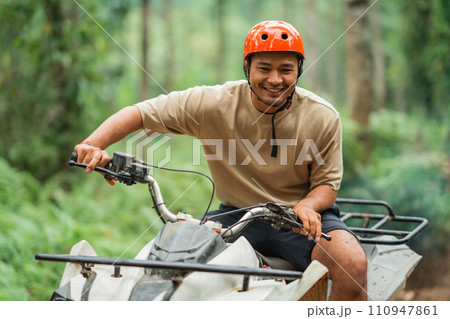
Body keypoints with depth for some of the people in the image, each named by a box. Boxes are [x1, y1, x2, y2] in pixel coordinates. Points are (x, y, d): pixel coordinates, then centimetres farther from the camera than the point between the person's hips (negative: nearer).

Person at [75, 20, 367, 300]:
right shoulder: (215, 103, -10)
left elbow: (327, 184, -2)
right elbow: (140, 113, -10)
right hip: (236, 215, 1)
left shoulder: (323, 118, -9)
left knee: (353, 263, -27)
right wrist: (94, 143, -28)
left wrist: (307, 206, -27)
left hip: (299, 215, -1)